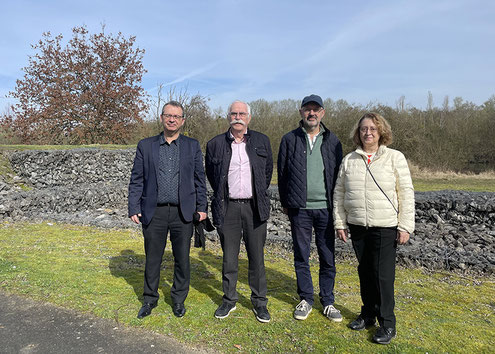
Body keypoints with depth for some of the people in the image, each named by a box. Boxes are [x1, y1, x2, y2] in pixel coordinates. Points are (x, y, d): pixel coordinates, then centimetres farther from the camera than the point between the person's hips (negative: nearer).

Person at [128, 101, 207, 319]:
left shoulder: (192, 146, 6)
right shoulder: (146, 146, 6)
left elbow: (199, 178, 7)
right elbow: (136, 180, 6)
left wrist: (201, 207, 3)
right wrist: (134, 208, 0)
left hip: (183, 213, 0)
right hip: (154, 213, 0)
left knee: (182, 259, 9)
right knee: (152, 258, 11)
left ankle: (179, 299, 30)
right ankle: (150, 299, 31)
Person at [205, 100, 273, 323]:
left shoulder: (262, 141, 5)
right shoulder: (215, 144, 3)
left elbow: (268, 170, 16)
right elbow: (210, 174, 15)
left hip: (254, 207, 0)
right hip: (228, 207, 0)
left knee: (257, 258, 7)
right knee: (229, 258, 9)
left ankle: (259, 302, 23)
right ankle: (229, 300, 27)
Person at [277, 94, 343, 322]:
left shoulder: (332, 141, 7)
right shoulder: (290, 139, 3)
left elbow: (339, 173, 8)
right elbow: (282, 173, 5)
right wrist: (286, 203, 4)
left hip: (326, 208, 1)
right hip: (300, 208, -1)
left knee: (328, 258, 8)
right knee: (301, 257, 10)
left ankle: (328, 301, 24)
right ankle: (306, 300, 26)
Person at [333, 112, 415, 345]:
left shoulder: (395, 158, -2)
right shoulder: (349, 160, 6)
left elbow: (406, 193, -3)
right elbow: (339, 193, 9)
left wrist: (405, 226, -7)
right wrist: (340, 223, 5)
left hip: (386, 227, -3)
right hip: (357, 226, 4)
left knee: (383, 274, -1)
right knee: (365, 272, 13)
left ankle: (387, 323, 16)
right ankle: (368, 314, 30)